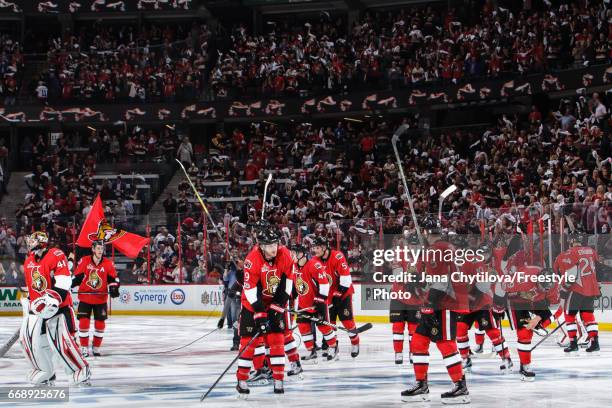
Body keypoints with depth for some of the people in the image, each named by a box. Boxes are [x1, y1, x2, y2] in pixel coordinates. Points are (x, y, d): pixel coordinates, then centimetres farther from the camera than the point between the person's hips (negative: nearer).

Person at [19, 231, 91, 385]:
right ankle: (45, 372, 12)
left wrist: (52, 299, -30)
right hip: (38, 308, 8)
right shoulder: (28, 262, 13)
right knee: (28, 338, -2)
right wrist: (27, 303, 26)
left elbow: (63, 281, -23)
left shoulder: (56, 255, -13)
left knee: (62, 341, -16)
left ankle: (81, 370, 2)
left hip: (59, 307, -8)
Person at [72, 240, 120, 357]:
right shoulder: (84, 261, -6)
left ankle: (96, 347, 19)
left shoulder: (108, 263, -2)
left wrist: (113, 288, -11)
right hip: (85, 297, -2)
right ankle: (84, 347, 4)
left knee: (100, 323, 4)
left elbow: (113, 278, 5)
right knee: (84, 322, -7)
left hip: (101, 299, 2)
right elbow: (77, 277, 1)